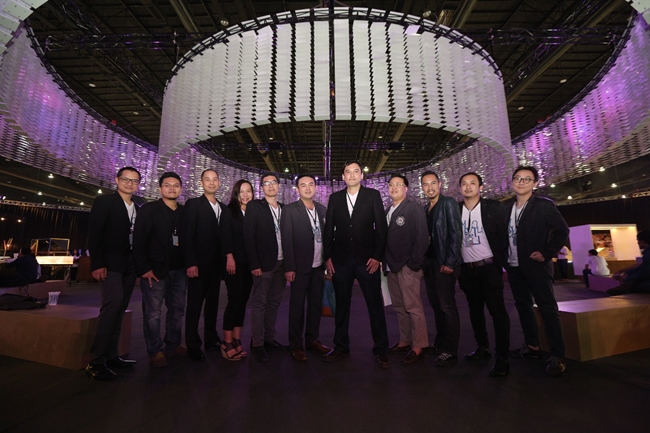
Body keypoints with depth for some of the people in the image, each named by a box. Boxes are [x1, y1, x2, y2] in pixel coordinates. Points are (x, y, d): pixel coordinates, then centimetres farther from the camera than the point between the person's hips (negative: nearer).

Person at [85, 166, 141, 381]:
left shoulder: (138, 208, 14)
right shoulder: (104, 201, -2)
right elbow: (95, 234, -9)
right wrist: (97, 264, -17)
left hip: (130, 264, 6)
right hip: (111, 263, -6)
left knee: (119, 310, 8)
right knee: (113, 304, -18)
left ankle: (111, 356, 16)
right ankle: (96, 362, -10)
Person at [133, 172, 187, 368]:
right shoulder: (148, 209, -2)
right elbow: (138, 240, -7)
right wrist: (144, 268, -12)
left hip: (179, 270, 4)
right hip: (155, 269, -4)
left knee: (177, 310, 11)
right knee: (153, 312, 1)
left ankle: (174, 345, 24)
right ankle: (155, 351, 15)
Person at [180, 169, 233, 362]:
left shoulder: (224, 208, 13)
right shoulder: (193, 204, -3)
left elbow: (227, 235, 11)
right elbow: (187, 235, -10)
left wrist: (229, 255, -3)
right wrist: (190, 263, -17)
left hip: (217, 263, 5)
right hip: (199, 264, -5)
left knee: (213, 302, 13)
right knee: (195, 305, 4)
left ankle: (211, 339, 25)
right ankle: (193, 346, 15)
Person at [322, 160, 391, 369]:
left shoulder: (373, 195, 2)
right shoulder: (335, 198, 8)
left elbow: (381, 227, -2)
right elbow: (328, 229, 7)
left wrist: (377, 256, -9)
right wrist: (327, 257, 1)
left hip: (367, 259, -2)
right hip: (340, 259, 3)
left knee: (375, 305, 5)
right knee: (341, 305, 12)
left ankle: (381, 349, 20)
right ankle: (341, 346, 27)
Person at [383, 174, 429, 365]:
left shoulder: (414, 208, -4)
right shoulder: (388, 211, 15)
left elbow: (422, 237, -10)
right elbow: (385, 237, 14)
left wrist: (415, 264, -14)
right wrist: (386, 262, 6)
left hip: (408, 266, -6)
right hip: (391, 266, 7)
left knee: (413, 307, -2)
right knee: (399, 307, 13)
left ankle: (417, 347, 9)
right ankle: (404, 341, 25)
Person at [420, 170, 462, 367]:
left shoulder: (448, 203, -6)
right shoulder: (425, 208, 14)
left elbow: (455, 233, -13)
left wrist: (450, 262, -18)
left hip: (444, 263, -7)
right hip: (429, 263, 7)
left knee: (447, 307, -2)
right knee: (436, 306, 14)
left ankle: (450, 352, 8)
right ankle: (440, 344, 26)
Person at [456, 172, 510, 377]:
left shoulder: (492, 206, -1)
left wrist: (504, 262, -8)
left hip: (489, 267, -3)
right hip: (467, 269, 4)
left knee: (497, 310, -1)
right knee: (475, 309, 14)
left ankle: (502, 358, 8)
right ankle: (482, 347, 29)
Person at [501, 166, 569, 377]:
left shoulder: (544, 205, -6)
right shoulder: (507, 209, 10)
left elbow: (562, 230, -8)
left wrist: (546, 253, -15)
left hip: (536, 265, -6)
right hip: (514, 267, 6)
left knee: (548, 309, -2)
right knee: (523, 306, 13)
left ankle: (557, 356, 7)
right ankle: (532, 347, 26)